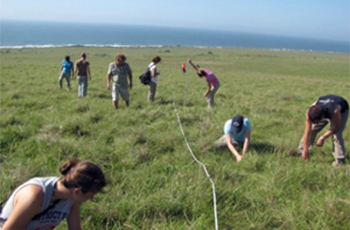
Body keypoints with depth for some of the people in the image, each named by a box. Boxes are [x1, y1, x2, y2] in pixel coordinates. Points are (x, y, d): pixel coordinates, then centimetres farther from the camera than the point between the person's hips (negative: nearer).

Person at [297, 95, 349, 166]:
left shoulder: (334, 112, -47)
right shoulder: (310, 112, -36)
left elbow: (336, 127, -27)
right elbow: (307, 132, -29)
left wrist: (323, 138, -26)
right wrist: (305, 150, -25)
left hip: (341, 110, -3)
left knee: (337, 134, -20)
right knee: (311, 130, -5)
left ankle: (340, 160, -10)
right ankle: (300, 151, 11)